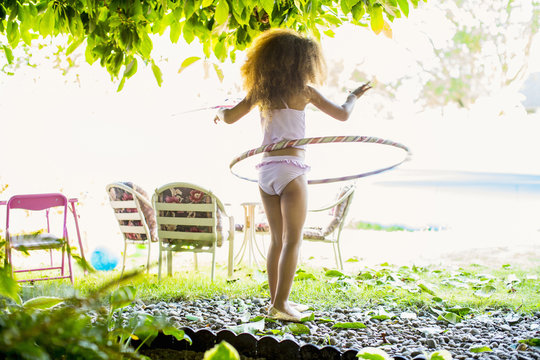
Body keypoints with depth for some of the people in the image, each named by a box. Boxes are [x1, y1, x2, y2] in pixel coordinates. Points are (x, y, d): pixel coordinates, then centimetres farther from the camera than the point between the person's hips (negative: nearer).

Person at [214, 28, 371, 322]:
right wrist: (354, 96, 21)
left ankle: (277, 300, 19)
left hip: (266, 170, 5)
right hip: (290, 170, -5)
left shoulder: (261, 91, 8)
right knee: (292, 240, 0)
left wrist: (220, 114, 34)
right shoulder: (304, 91, -4)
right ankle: (280, 305, -4)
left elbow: (230, 117, 11)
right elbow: (342, 114, 1)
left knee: (277, 239, 14)